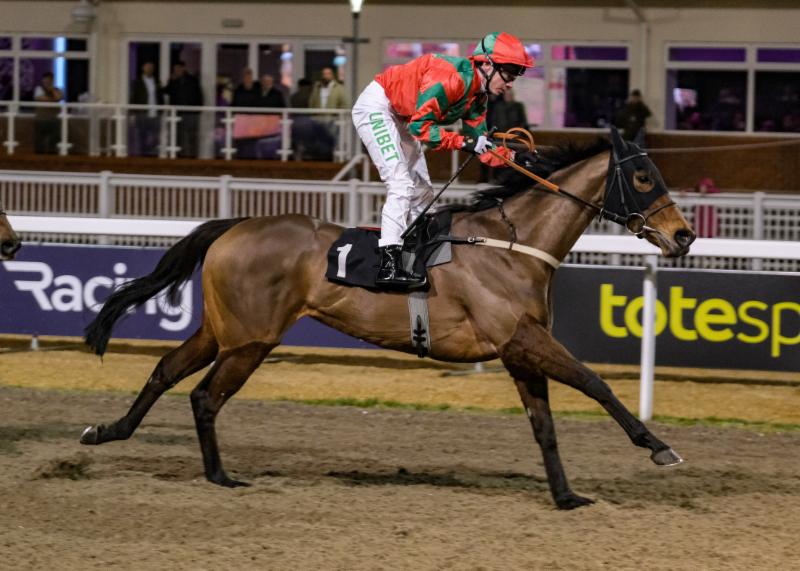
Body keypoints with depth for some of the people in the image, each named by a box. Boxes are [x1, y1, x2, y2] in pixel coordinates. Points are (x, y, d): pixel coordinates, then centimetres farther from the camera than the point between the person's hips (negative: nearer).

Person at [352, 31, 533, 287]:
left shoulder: (477, 95, 1)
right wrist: (465, 142, -31)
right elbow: (420, 126, -29)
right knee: (401, 185, -21)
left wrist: (514, 157, -10)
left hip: (399, 118, 11)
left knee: (422, 191, 12)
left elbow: (482, 148, 4)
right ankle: (389, 266, -28)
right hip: (376, 107, -11)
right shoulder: (452, 78, -28)